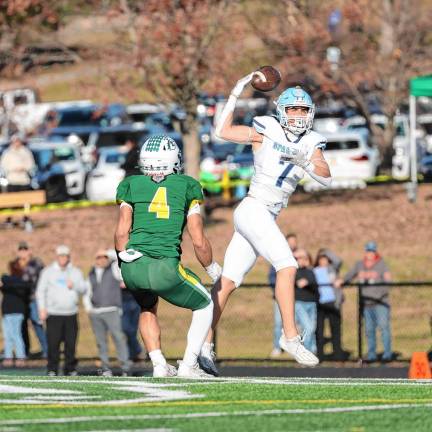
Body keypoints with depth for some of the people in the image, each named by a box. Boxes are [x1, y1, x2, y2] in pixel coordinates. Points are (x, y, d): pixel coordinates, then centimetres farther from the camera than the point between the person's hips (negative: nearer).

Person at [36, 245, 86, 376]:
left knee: (71, 343, 1)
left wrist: (74, 285, -14)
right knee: (53, 343, -8)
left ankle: (70, 369, 9)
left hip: (71, 314, 2)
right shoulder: (48, 272, 7)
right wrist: (42, 309, -7)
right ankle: (52, 370, -2)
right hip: (53, 314, -2)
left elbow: (83, 288, 7)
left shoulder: (76, 272, 14)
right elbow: (41, 291, 4)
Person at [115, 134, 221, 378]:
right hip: (165, 268, -3)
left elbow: (121, 233, 4)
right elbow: (199, 241, 5)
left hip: (132, 267, 3)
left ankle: (159, 365, 18)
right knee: (204, 305, 22)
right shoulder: (186, 187, 8)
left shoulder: (132, 186, 13)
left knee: (148, 309, 34)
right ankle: (189, 364, 8)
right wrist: (212, 268, 22)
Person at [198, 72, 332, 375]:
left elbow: (326, 177, -2)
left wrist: (304, 162, -19)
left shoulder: (310, 145, 10)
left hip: (267, 219, 6)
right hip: (253, 211, -6)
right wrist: (236, 94, -4)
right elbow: (223, 131, 1)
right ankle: (290, 336, -20)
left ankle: (204, 345, 8)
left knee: (228, 283, 7)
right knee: (287, 267, -20)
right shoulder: (266, 132, -2)